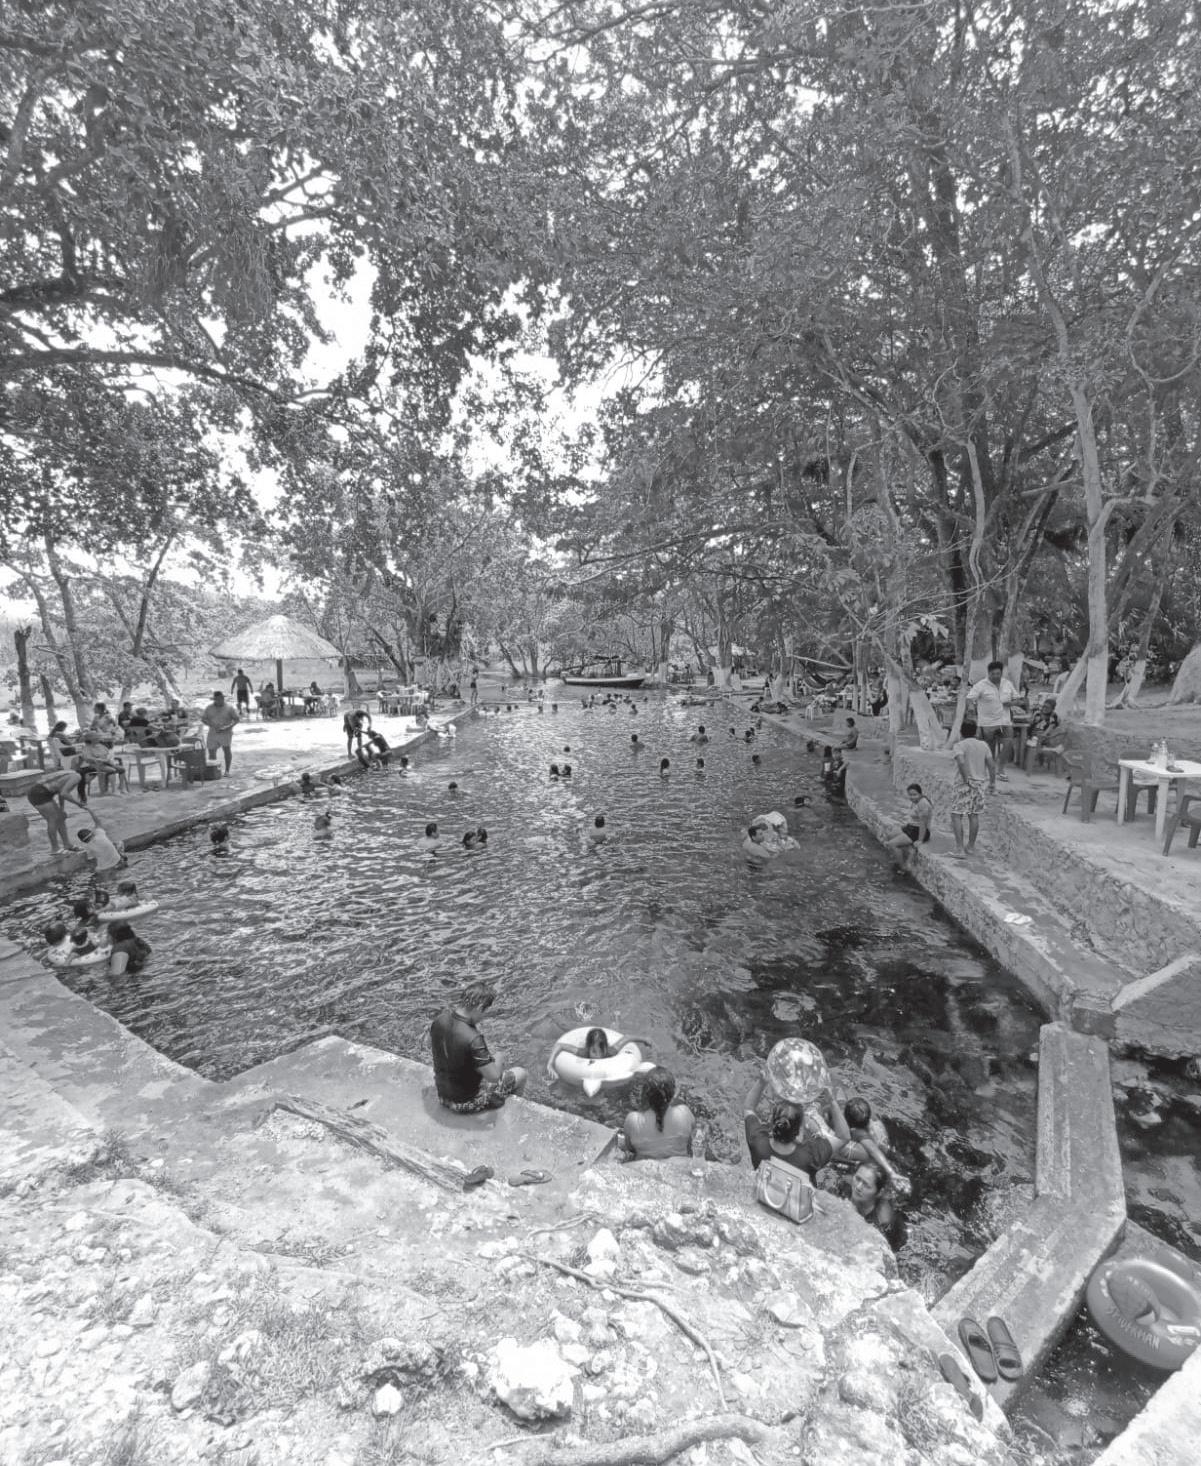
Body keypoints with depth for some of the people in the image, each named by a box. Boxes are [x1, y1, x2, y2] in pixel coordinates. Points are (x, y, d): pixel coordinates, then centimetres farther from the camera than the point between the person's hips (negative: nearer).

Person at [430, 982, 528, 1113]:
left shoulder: (438, 1021, -15)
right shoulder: (473, 1039, -37)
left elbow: (431, 1044, 8)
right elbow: (494, 1076, -29)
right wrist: (498, 1062, -10)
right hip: (467, 1103, -7)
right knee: (521, 1074, 12)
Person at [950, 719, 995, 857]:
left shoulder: (959, 746, -11)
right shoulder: (983, 745, 6)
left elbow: (961, 762, -27)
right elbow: (991, 765, 6)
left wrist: (966, 779, -19)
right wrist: (992, 782, 16)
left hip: (963, 784, -6)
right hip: (979, 784, 6)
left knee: (956, 816, -3)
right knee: (974, 815, 15)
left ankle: (960, 849, -11)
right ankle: (970, 846, 27)